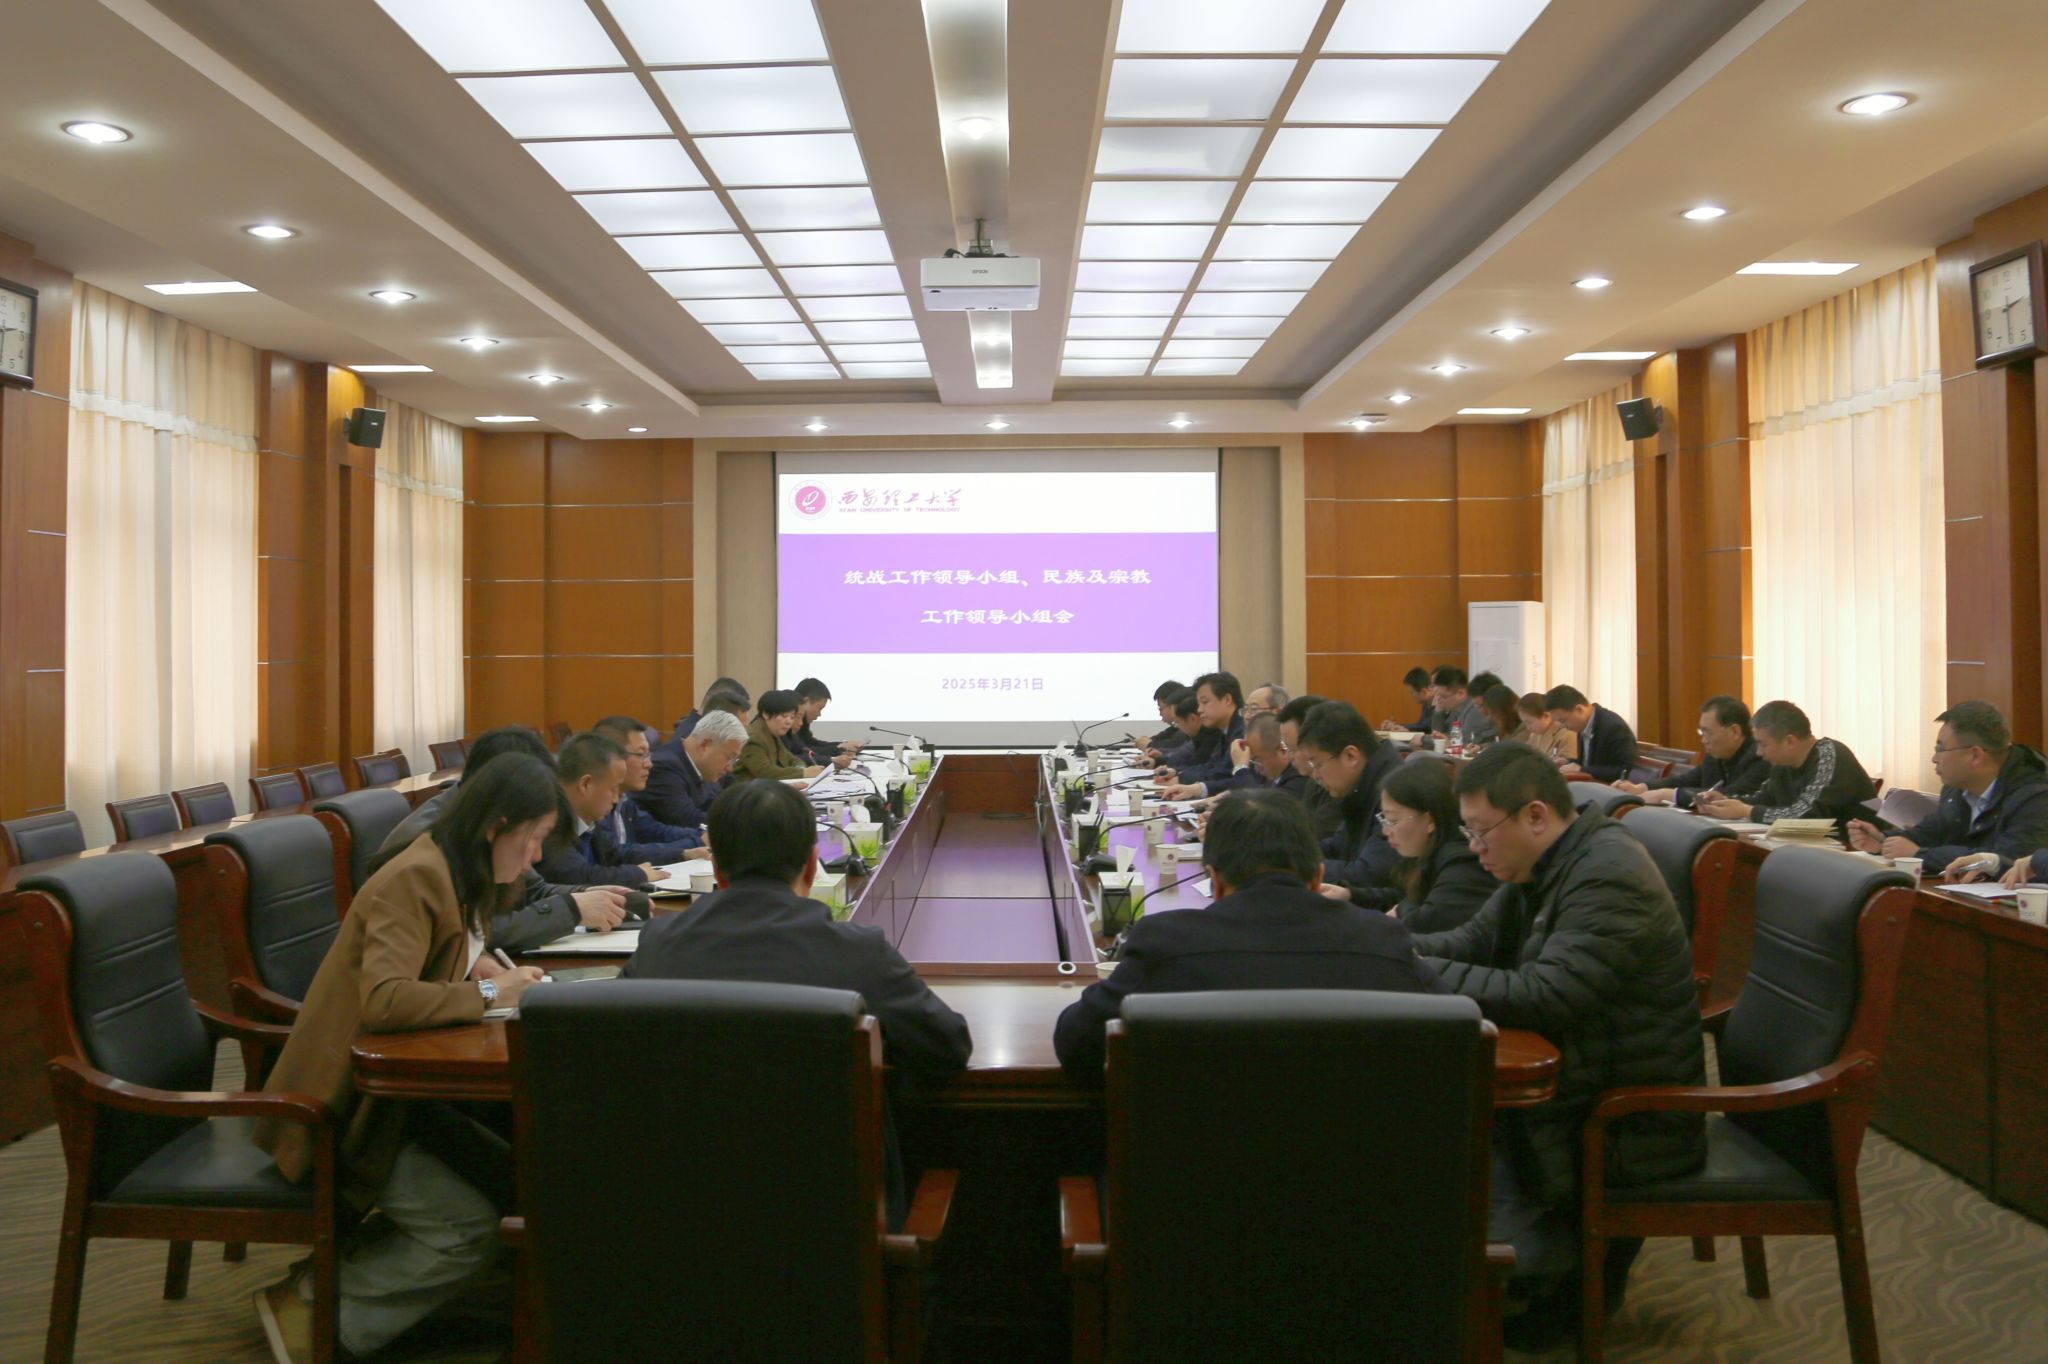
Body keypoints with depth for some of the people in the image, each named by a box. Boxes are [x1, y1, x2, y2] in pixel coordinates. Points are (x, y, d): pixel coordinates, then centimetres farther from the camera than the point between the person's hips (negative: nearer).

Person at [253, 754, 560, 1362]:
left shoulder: (461, 875, 8)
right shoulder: (414, 879, -22)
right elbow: (384, 998, -34)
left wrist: (481, 967, 1)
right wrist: (487, 995, -25)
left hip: (392, 1088, 9)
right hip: (344, 1107, -9)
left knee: (512, 1180, 0)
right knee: (471, 1227, -15)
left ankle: (352, 1260, 10)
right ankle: (307, 1304, 1)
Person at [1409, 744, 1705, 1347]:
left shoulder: (1609, 878, -24)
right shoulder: (1547, 864, 5)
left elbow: (1542, 997, -32)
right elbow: (1471, 941, 9)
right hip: (1581, 1080, 9)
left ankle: (1579, 1270, 4)